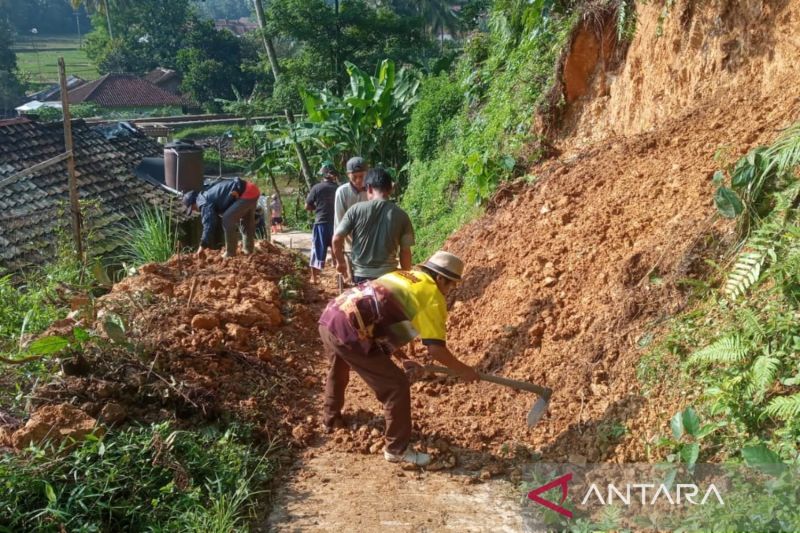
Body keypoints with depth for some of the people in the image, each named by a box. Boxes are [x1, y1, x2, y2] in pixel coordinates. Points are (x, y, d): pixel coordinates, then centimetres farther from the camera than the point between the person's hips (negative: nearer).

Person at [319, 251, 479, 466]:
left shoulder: (401, 276, 24)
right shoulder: (432, 296, -1)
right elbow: (436, 349, -7)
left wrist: (399, 353, 41)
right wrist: (463, 370, 8)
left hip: (329, 317, 9)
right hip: (348, 330, -9)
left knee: (337, 373, 36)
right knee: (396, 385, 2)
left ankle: (331, 419, 58)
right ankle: (397, 449, 14)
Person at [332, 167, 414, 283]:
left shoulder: (356, 210, -6)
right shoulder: (401, 215, -4)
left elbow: (337, 239, -4)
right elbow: (405, 251, -2)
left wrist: (340, 262, 12)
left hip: (361, 274, 0)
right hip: (388, 275, 0)